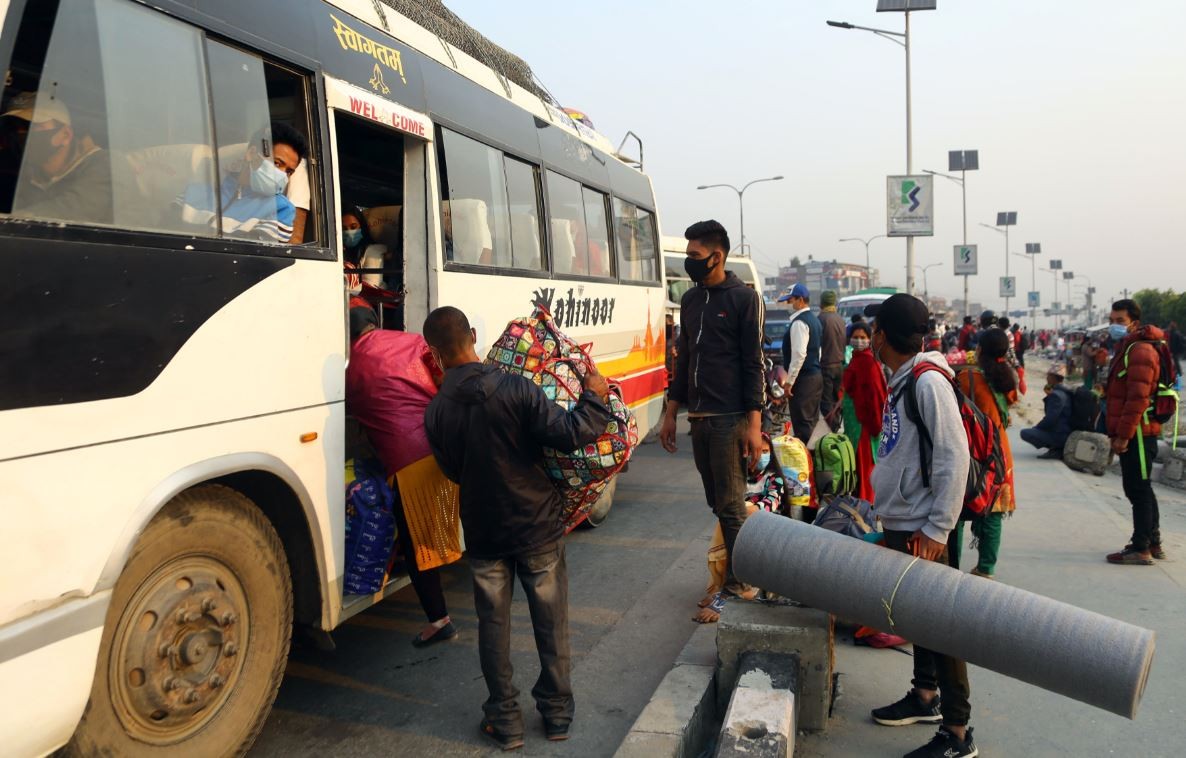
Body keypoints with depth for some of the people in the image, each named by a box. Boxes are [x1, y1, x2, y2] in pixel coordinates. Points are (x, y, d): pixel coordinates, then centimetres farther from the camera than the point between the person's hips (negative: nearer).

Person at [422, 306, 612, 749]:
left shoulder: (436, 412, -8)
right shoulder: (516, 390, -20)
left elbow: (453, 471, 4)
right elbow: (570, 435, -22)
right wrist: (595, 400, -6)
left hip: (483, 533, 2)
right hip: (537, 526, -1)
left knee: (494, 625, 15)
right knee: (550, 621, 14)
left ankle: (505, 721, 22)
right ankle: (556, 713, 27)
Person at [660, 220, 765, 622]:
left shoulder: (743, 298, -5)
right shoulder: (690, 299, 14)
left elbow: (754, 364, -9)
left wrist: (754, 424, -15)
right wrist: (671, 413, 17)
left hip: (730, 419, -7)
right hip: (698, 418, 7)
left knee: (730, 506, -4)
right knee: (717, 504, 11)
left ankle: (738, 586, 6)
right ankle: (738, 572, 22)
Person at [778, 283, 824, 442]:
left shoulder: (799, 322, -16)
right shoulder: (814, 319, 14)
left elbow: (799, 354, -22)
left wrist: (789, 381, -18)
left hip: (803, 379, -10)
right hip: (816, 375, 10)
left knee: (802, 423, -7)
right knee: (812, 421, 14)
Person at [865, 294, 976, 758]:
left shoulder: (929, 381, -16)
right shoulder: (901, 381, 12)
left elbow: (954, 457, -20)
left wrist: (937, 528, -19)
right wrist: (890, 516, 17)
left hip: (922, 531, -9)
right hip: (899, 525, 9)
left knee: (941, 622, -1)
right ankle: (926, 697, 35)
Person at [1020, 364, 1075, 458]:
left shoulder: (1056, 395, -19)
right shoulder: (1066, 392, 12)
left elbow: (1050, 419, -23)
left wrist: (1035, 427, -7)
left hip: (1059, 435, -10)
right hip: (1067, 433, 10)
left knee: (1025, 433, -15)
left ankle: (1056, 449, -10)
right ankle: (1058, 448, 9)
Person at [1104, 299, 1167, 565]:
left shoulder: (1140, 350, -15)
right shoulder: (1126, 348, 19)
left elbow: (1137, 398, -22)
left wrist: (1123, 434, -21)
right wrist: (1116, 433, 21)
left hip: (1137, 433, -11)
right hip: (1133, 433, 11)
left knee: (1138, 490, -6)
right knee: (1140, 489, 17)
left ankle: (1140, 549, -2)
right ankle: (1153, 543, 27)